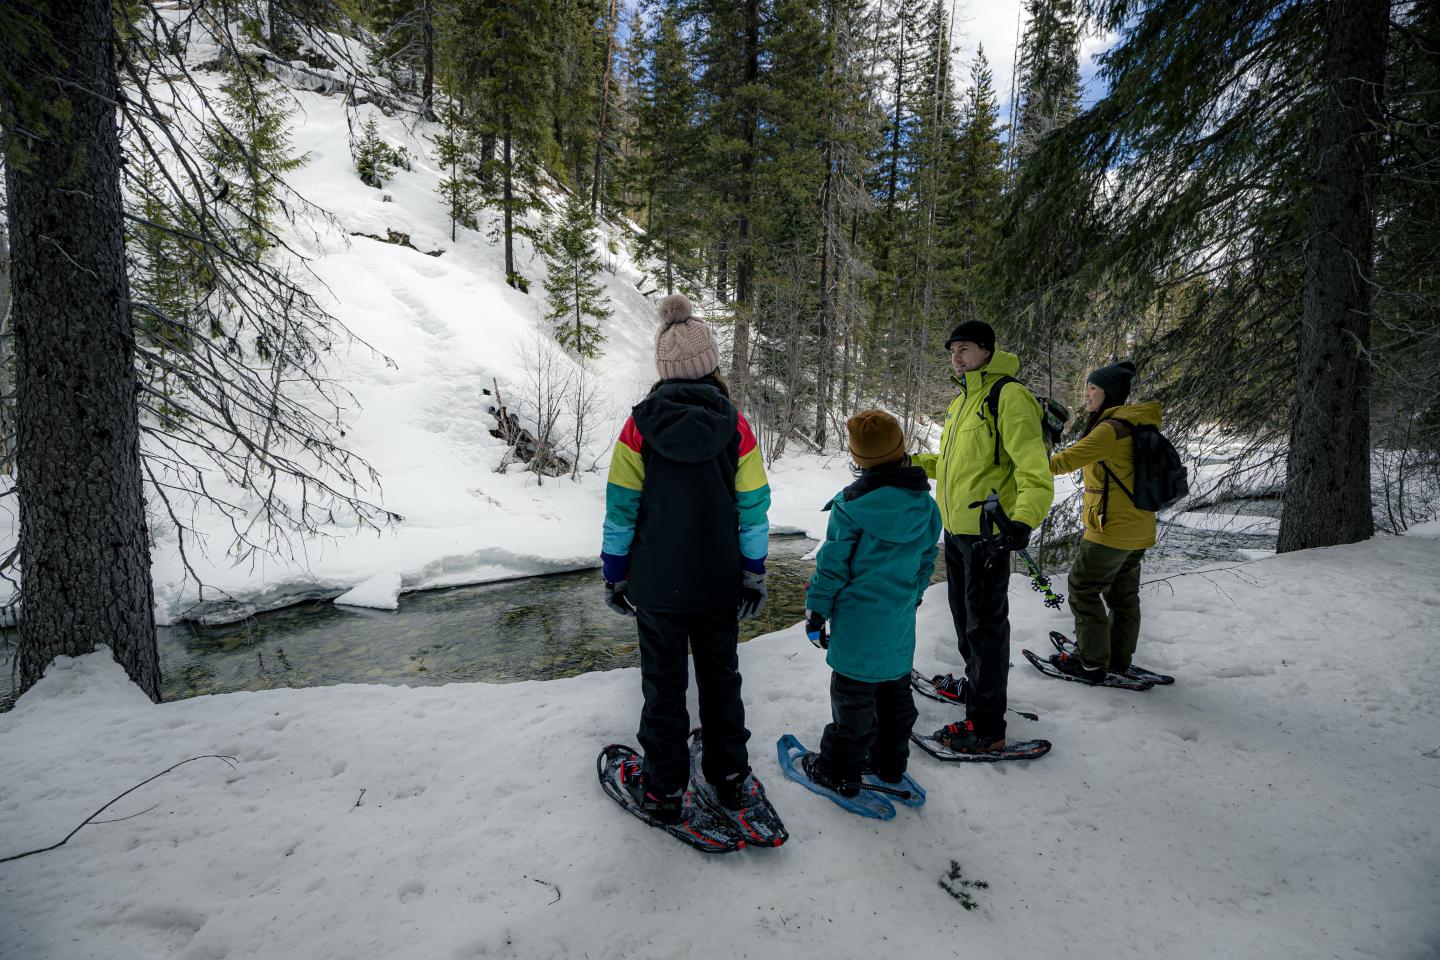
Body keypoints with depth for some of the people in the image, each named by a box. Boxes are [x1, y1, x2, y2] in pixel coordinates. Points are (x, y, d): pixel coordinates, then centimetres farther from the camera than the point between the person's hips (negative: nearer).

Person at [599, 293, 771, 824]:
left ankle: (664, 788, 27)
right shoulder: (734, 425, -8)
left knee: (664, 683, 14)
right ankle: (729, 775, 34)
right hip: (719, 582, 2)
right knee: (721, 676, 19)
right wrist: (755, 573, 5)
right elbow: (753, 507, -5)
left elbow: (621, 507, -8)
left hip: (656, 582, -1)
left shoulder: (641, 423, -12)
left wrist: (613, 573, 3)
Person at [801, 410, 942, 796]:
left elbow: (832, 564, -14)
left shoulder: (851, 505, -19)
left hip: (858, 620, -6)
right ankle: (890, 762, 35)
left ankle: (839, 770, 19)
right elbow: (927, 560, 10)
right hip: (900, 622, 6)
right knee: (895, 689, 20)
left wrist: (816, 610, -3)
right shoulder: (925, 505, -1)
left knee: (853, 694, 6)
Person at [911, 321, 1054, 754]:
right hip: (955, 527, 9)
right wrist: (912, 463, 18)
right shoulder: (961, 402, 13)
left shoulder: (1008, 396, -16)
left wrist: (1022, 522, -37)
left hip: (987, 532, -9)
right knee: (964, 613, 23)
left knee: (985, 624, -1)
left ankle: (986, 727, 10)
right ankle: (976, 684, 44)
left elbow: (1034, 471, -24)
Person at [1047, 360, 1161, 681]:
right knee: (1123, 594, 17)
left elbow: (1066, 460, -24)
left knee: (1083, 590, 3)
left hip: (1112, 531, -9)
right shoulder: (1136, 425, 9)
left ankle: (1092, 663, 10)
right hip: (1138, 530, 9)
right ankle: (1119, 659, 30)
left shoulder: (1111, 429, -21)